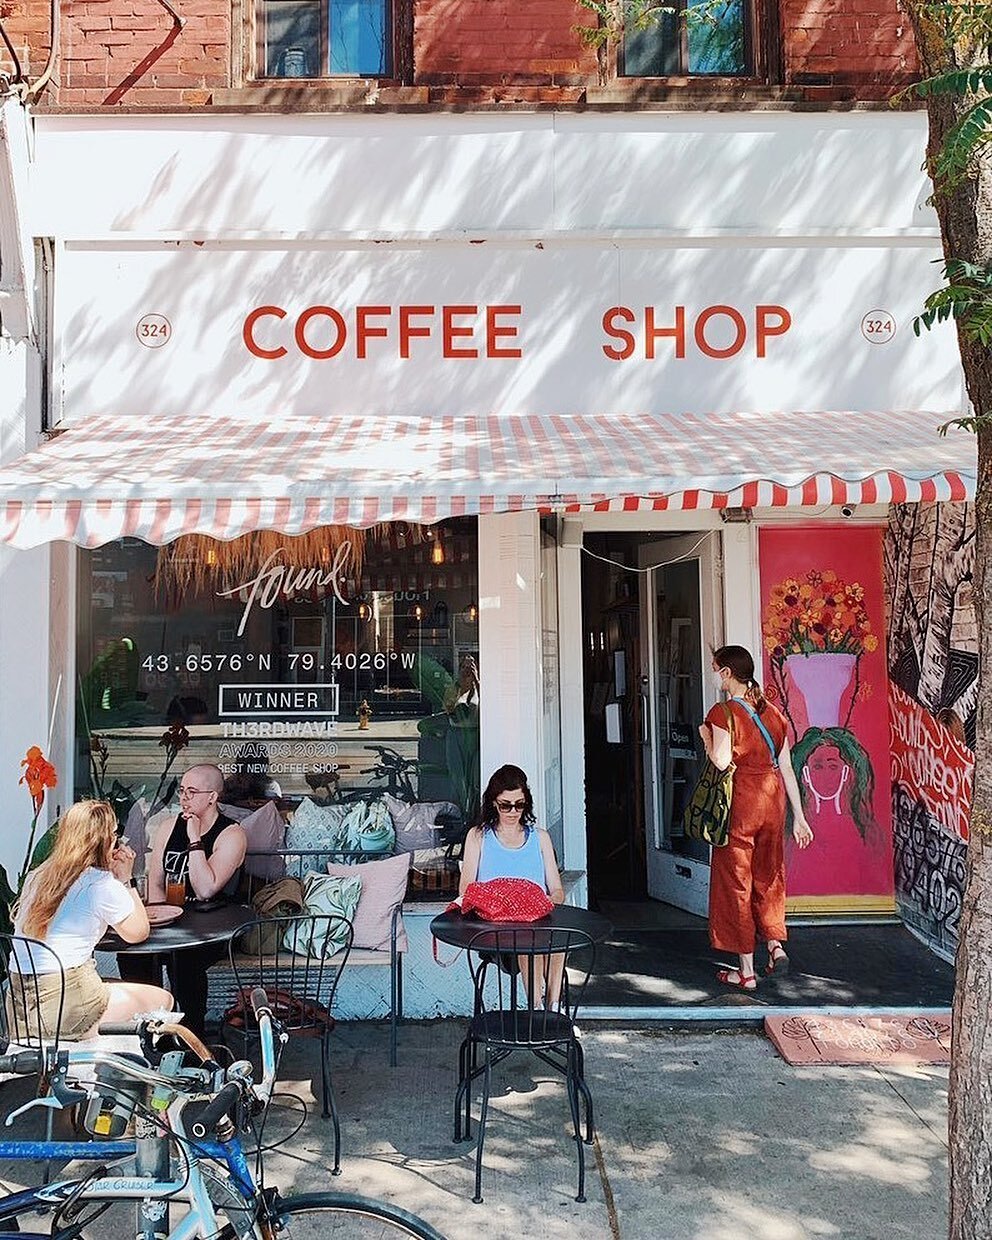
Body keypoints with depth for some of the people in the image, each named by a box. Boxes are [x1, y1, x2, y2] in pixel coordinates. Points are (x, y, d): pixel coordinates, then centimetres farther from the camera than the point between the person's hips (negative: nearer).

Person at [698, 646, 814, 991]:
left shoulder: (723, 712, -11)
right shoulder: (772, 711, 8)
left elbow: (721, 761, -21)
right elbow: (787, 767, 7)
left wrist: (705, 736, -2)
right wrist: (799, 816, 10)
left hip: (739, 802, -6)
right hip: (772, 799, 6)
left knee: (736, 880, 4)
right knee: (768, 875, 21)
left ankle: (746, 971, 10)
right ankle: (775, 944, 12)